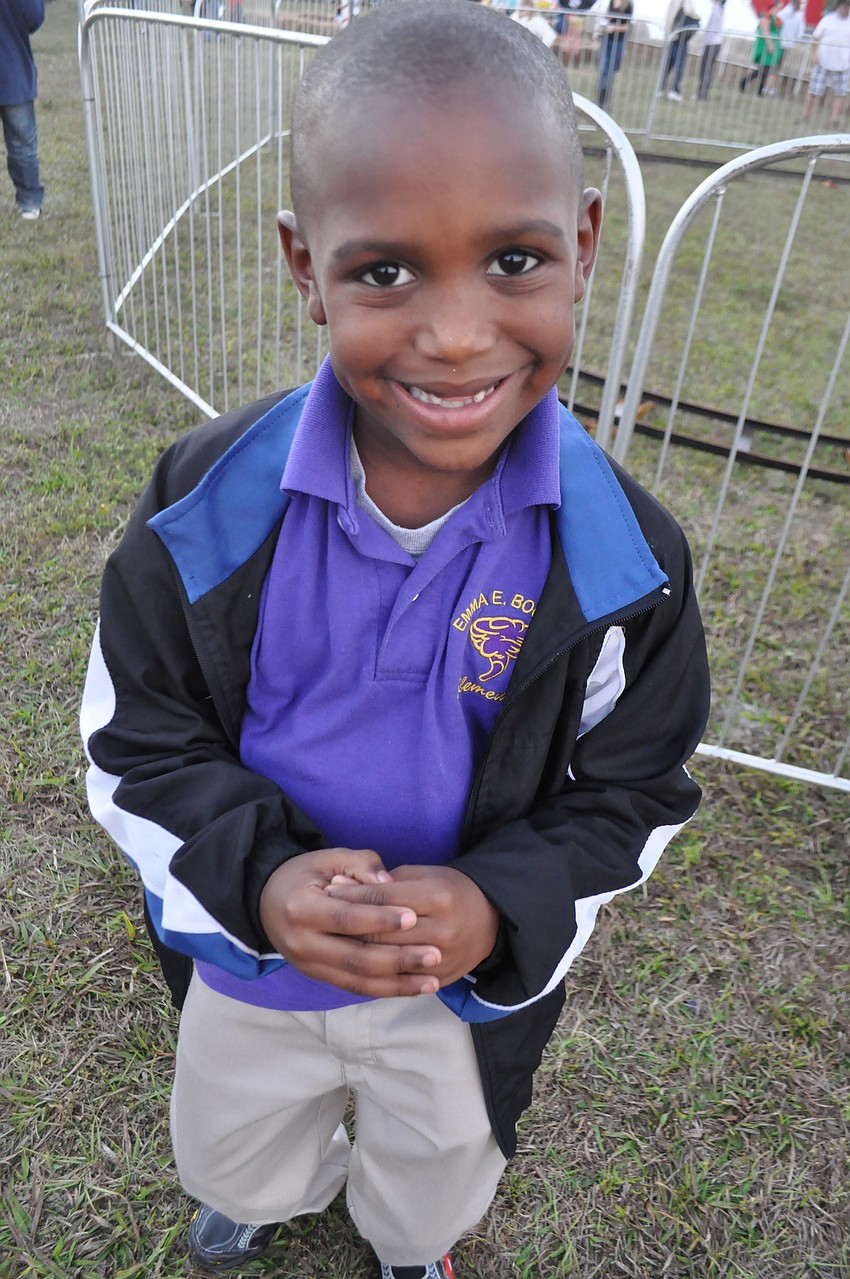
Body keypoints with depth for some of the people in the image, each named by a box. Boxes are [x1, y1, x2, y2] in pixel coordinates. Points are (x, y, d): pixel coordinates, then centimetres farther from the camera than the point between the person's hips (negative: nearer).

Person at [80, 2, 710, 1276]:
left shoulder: (624, 553, -24)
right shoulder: (209, 507, -25)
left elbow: (632, 790, -11)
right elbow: (135, 740, -13)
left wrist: (503, 906, -29)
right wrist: (255, 875, -30)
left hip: (473, 990, 0)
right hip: (247, 956, 1)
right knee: (227, 1154, 35)